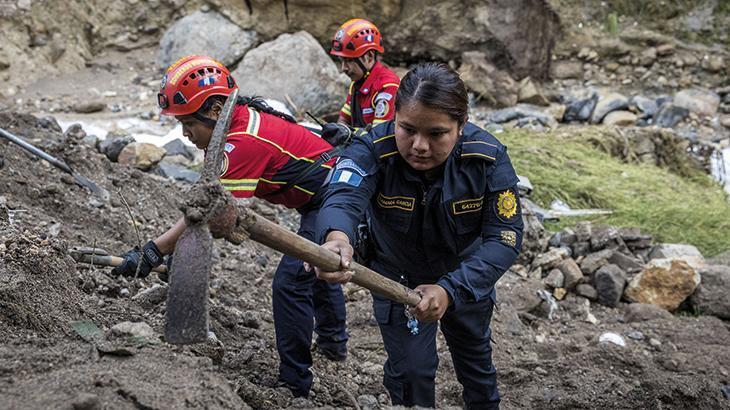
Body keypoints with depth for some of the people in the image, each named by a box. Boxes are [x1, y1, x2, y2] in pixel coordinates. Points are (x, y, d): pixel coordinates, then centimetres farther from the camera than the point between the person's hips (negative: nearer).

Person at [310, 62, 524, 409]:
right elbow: (343, 196, -53)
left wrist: (451, 289, -47)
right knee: (409, 371, 5)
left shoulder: (489, 158, -30)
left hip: (467, 277, 2)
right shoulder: (372, 150, -34)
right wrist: (336, 237, -79)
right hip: (396, 276, -2)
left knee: (474, 354, 26)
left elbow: (504, 238, -31)